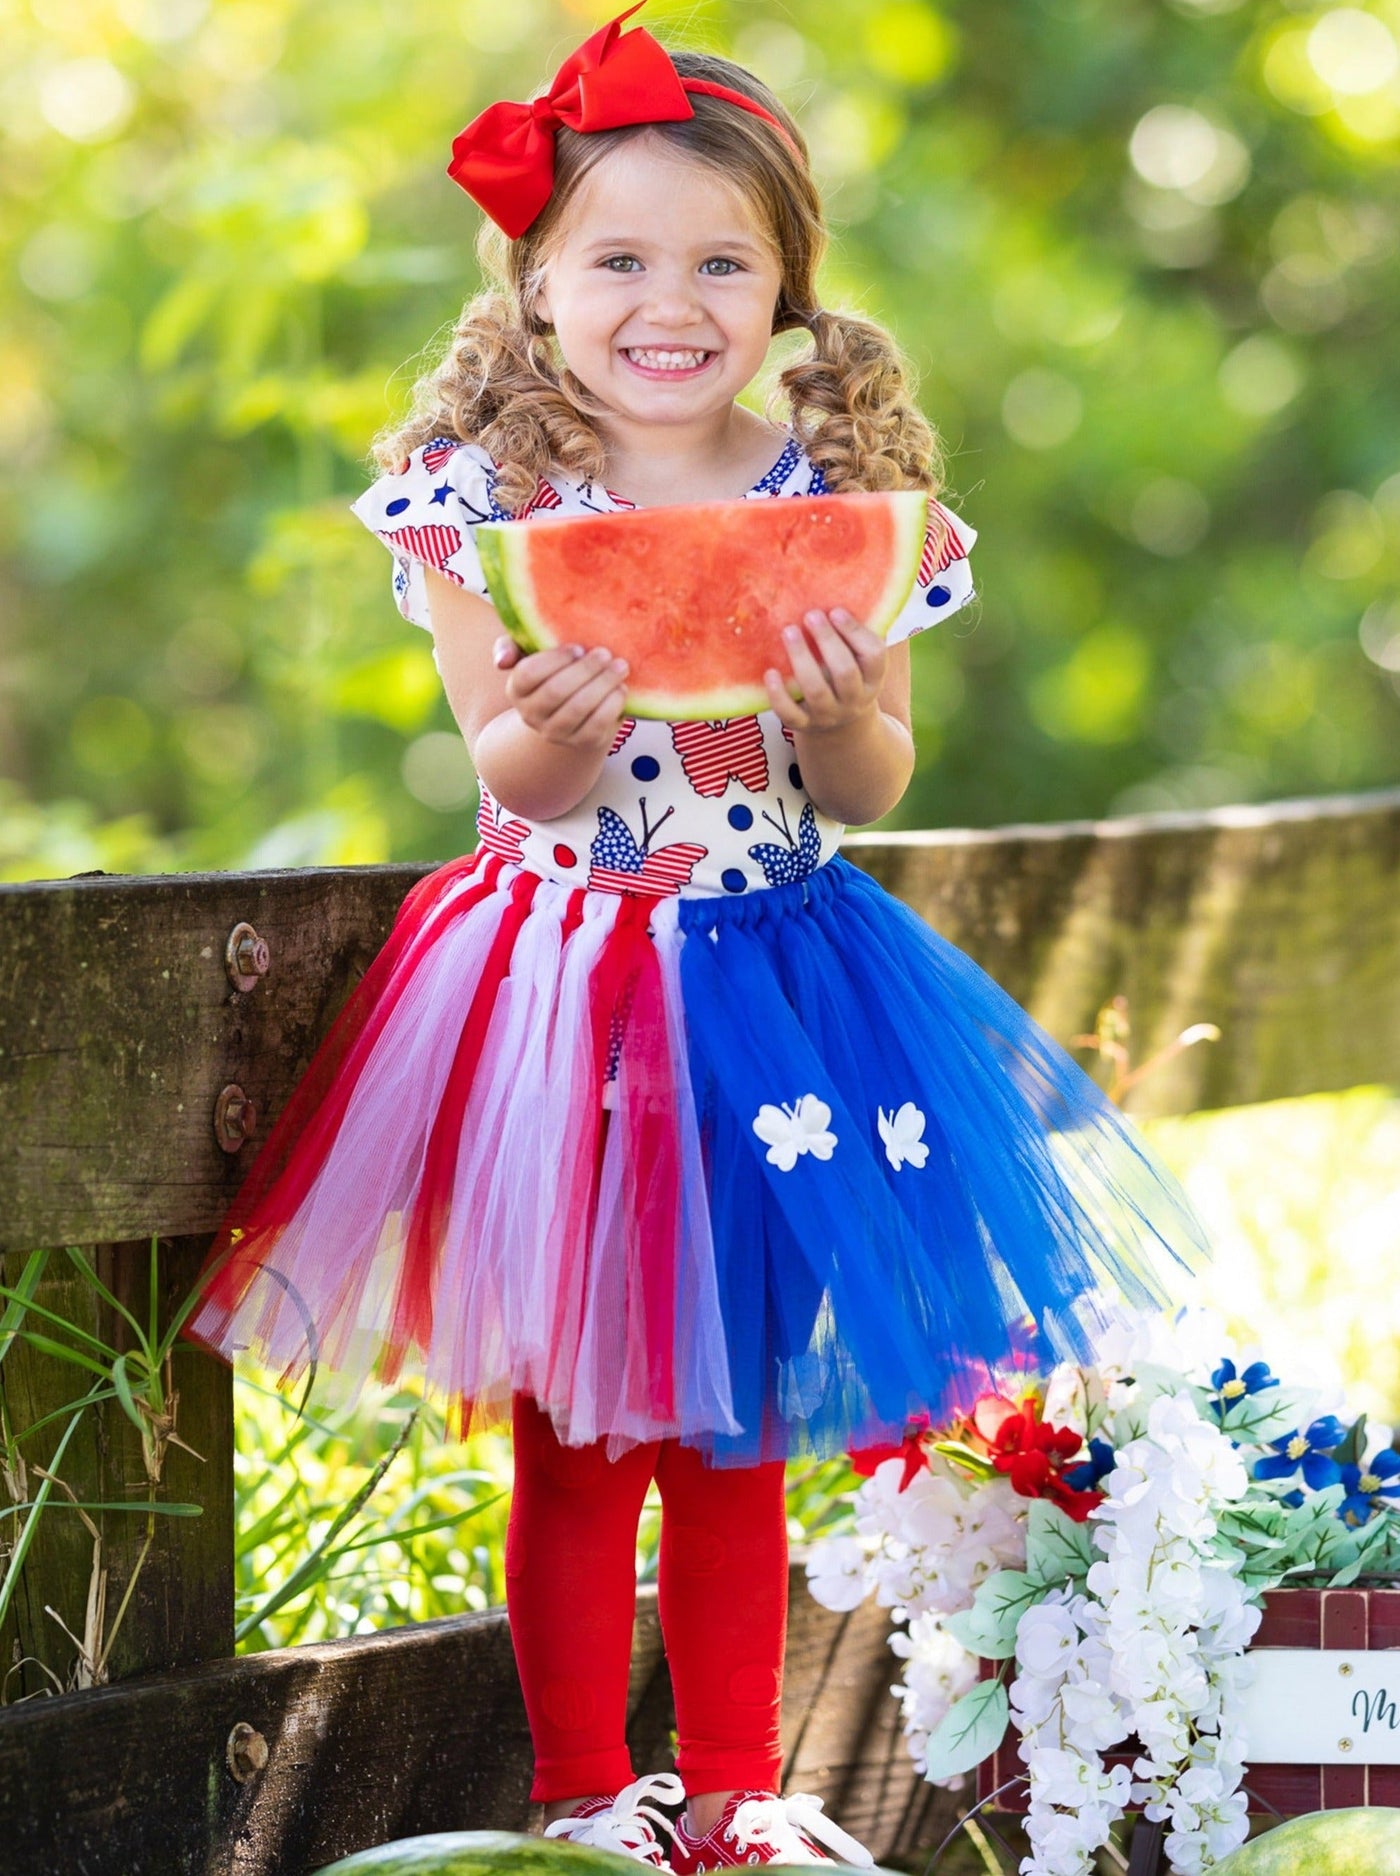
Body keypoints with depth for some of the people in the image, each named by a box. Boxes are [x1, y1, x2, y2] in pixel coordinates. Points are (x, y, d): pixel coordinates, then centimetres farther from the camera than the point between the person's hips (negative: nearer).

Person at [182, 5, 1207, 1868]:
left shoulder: (839, 496, 0)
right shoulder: (483, 492, -6)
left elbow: (873, 789, 0)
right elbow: (510, 775, -10)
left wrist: (839, 710, -22)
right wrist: (556, 727, -32)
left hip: (767, 979, 2)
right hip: (565, 976, -2)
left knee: (736, 1432, 12)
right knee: (575, 1435, 4)